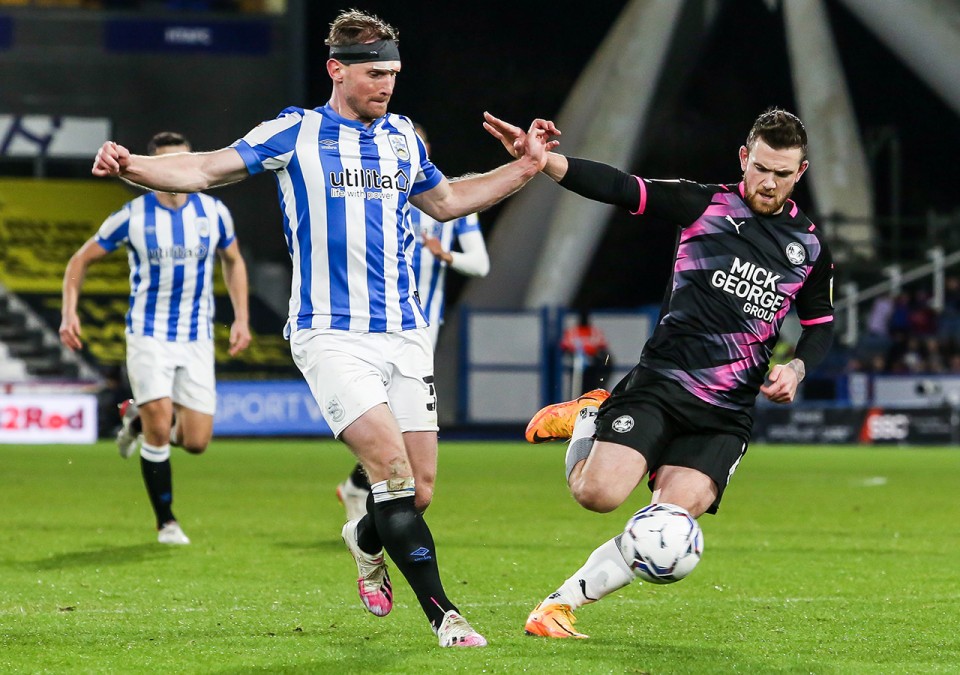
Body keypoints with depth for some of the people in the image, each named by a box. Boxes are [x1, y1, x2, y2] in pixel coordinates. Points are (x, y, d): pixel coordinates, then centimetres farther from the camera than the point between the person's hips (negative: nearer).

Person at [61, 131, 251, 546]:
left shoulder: (213, 212, -1)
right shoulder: (132, 217, -8)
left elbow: (233, 262, 17)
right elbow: (81, 260, 4)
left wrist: (241, 318, 8)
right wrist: (69, 313, -8)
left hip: (197, 340, 3)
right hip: (148, 335, -3)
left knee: (196, 443, -3)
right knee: (159, 431, -16)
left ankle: (139, 417, 30)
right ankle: (166, 523, 3)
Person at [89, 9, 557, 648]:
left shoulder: (402, 137, 14)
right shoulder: (296, 132, -1)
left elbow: (445, 200, 31)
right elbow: (207, 170, -1)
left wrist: (524, 168, 23)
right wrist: (131, 165, -18)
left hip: (404, 334, 5)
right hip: (331, 334, -5)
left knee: (420, 491, 0)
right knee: (392, 469, -19)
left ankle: (366, 540, 35)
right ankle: (443, 616, -15)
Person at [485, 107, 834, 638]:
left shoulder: (810, 247, 10)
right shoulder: (704, 205, 1)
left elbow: (820, 325, 24)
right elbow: (618, 188, -8)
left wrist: (796, 368, 3)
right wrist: (540, 158, -22)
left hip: (725, 414, 2)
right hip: (659, 383, -2)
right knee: (598, 493, -20)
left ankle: (561, 603, -2)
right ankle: (588, 420, 14)